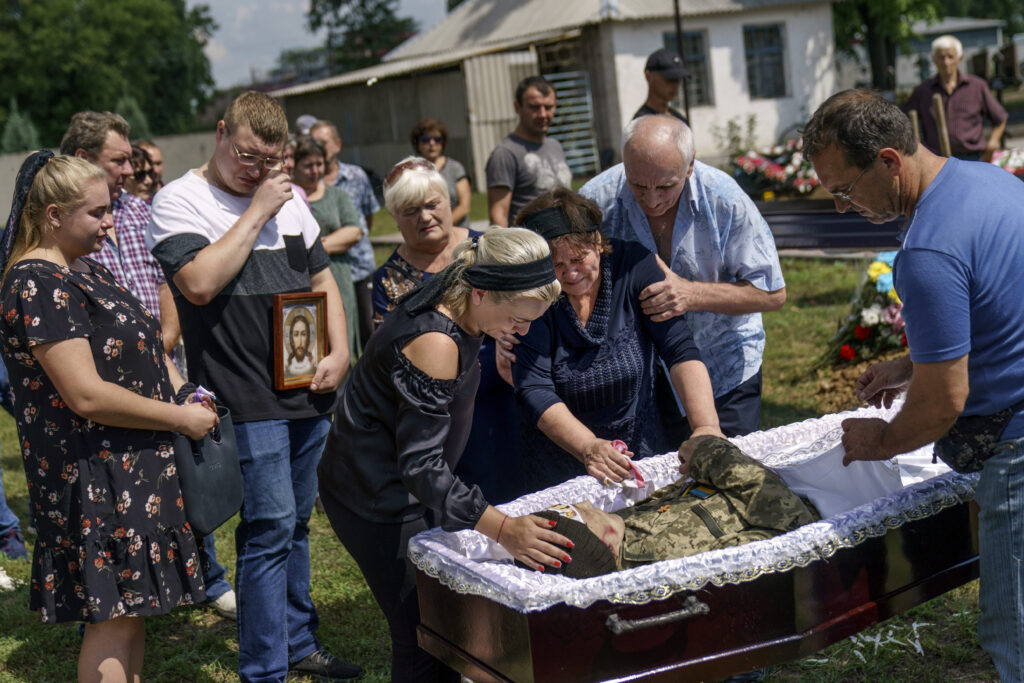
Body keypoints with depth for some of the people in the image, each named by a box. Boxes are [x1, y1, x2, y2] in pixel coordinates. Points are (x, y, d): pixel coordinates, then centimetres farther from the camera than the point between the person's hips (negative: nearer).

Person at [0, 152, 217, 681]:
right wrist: (180, 418, -16)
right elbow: (86, 395, -24)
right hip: (95, 474, -10)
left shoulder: (85, 271, 13)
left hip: (134, 464, 10)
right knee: (114, 616, -3)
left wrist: (185, 393, 5)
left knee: (131, 608, 15)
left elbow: (131, 349, 23)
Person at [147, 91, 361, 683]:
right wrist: (255, 213, -17)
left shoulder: (288, 197, 13)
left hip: (309, 392, 7)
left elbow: (322, 280, 19)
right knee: (270, 528, -7)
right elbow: (200, 283, -22)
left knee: (296, 523, 16)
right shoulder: (180, 201, -6)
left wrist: (340, 351, 4)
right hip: (246, 402, -6)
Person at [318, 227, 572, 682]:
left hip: (403, 485, 9)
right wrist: (502, 529, -40)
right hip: (378, 499, -9)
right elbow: (421, 465, -33)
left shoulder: (453, 307, -2)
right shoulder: (434, 342, -30)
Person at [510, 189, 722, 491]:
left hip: (644, 452, 2)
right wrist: (589, 449, -35)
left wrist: (707, 426, -28)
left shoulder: (632, 265, -7)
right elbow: (534, 391, -19)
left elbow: (682, 352, -12)